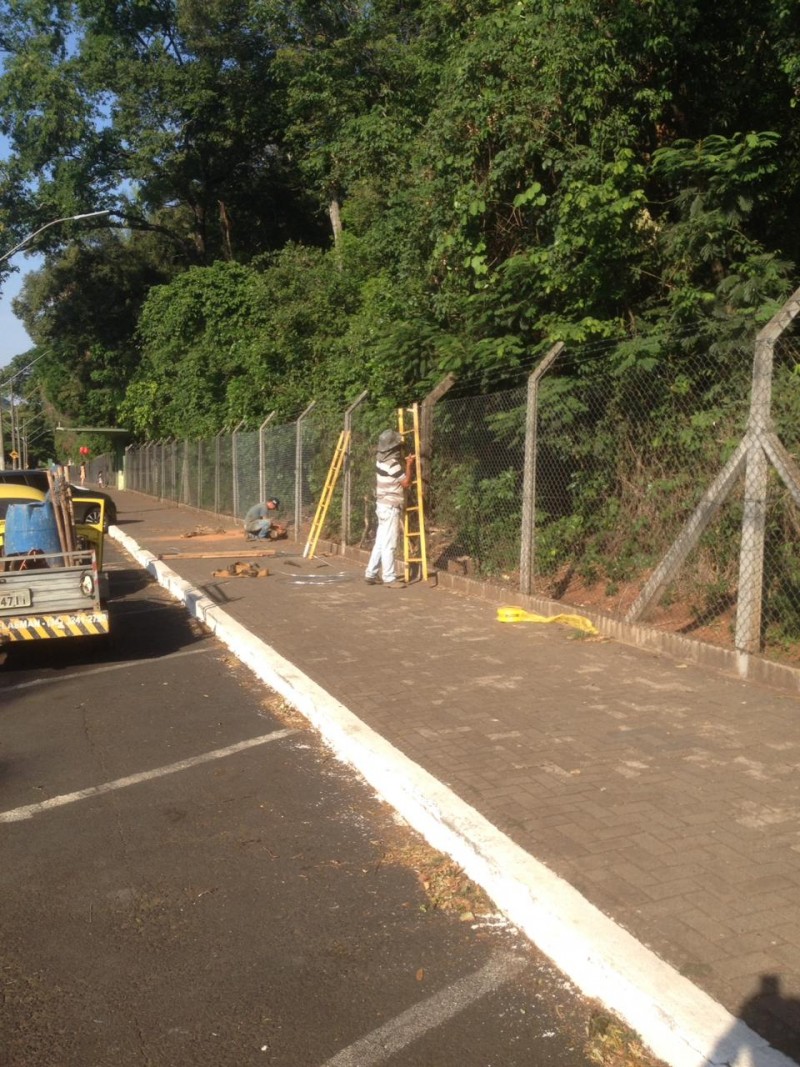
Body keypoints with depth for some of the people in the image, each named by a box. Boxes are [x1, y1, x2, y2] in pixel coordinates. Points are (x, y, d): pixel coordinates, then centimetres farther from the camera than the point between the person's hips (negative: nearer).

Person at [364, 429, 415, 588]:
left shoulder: (381, 461, 10)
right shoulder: (393, 464, -17)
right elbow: (406, 483, -13)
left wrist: (405, 464, 18)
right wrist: (409, 465, -5)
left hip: (382, 506, 9)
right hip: (390, 508, -9)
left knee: (380, 542, 12)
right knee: (389, 544, -6)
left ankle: (371, 574, 15)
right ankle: (389, 578, -3)